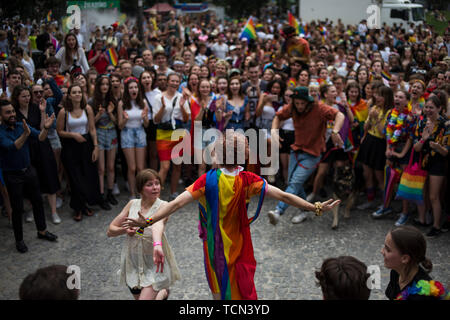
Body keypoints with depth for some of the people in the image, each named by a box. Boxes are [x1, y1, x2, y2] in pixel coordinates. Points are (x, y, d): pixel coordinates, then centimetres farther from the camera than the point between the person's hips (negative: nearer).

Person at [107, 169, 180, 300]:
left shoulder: (162, 205, -14)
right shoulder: (132, 204, -2)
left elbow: (158, 224, -39)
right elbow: (110, 231, 4)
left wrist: (157, 245, -57)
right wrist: (124, 230, -17)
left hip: (154, 264, -4)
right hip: (133, 262, 4)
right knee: (138, 296, 18)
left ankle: (162, 293, 20)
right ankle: (163, 291, 50)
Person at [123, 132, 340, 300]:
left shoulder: (208, 180, -20)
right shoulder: (248, 180, -17)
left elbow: (177, 203, -26)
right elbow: (283, 196, -18)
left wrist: (148, 221, -26)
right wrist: (316, 208, -11)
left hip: (215, 246, 0)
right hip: (239, 247, 0)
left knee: (218, 286, 23)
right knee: (242, 286, 18)